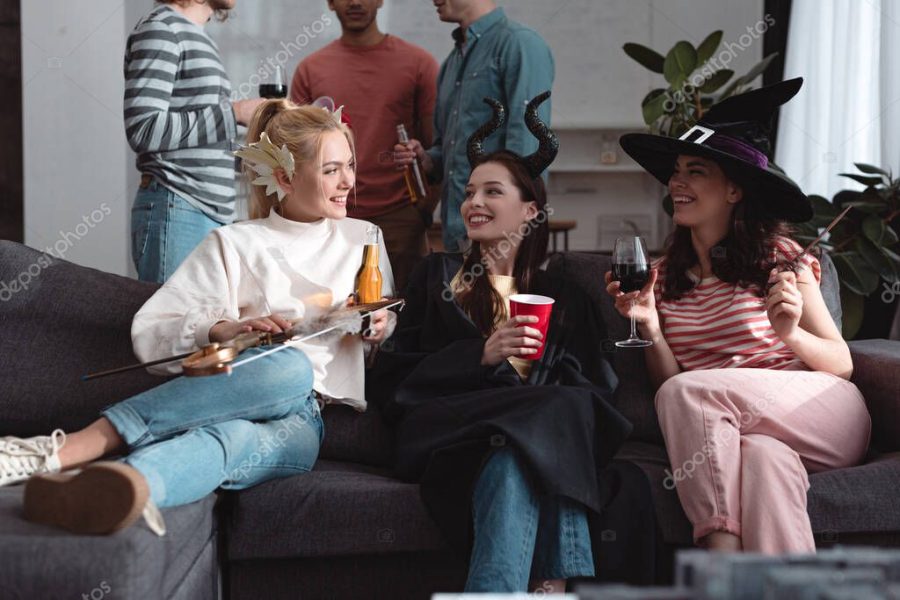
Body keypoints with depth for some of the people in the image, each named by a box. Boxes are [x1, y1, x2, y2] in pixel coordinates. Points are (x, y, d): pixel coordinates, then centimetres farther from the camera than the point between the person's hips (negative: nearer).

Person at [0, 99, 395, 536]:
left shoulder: (362, 240, 25)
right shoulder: (233, 244, 16)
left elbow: (389, 331, 33)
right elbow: (149, 332, 7)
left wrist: (377, 330, 9)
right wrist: (222, 330, -12)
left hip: (300, 419, 1)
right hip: (233, 391, -1)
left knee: (226, 439, -38)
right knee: (288, 366, -40)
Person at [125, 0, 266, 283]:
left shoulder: (200, 39, 20)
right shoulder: (160, 28, -7)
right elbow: (143, 131, -17)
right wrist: (235, 113, -14)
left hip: (214, 214, 8)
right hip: (175, 210, -8)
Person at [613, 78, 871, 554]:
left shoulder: (779, 258, 1)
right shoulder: (664, 277, 12)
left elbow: (842, 364, 1)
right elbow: (667, 379, 9)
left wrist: (791, 335, -19)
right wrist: (650, 328, -9)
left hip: (823, 418, -2)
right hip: (724, 430, 2)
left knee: (687, 392, -29)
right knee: (763, 458, -36)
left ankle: (719, 547, -31)